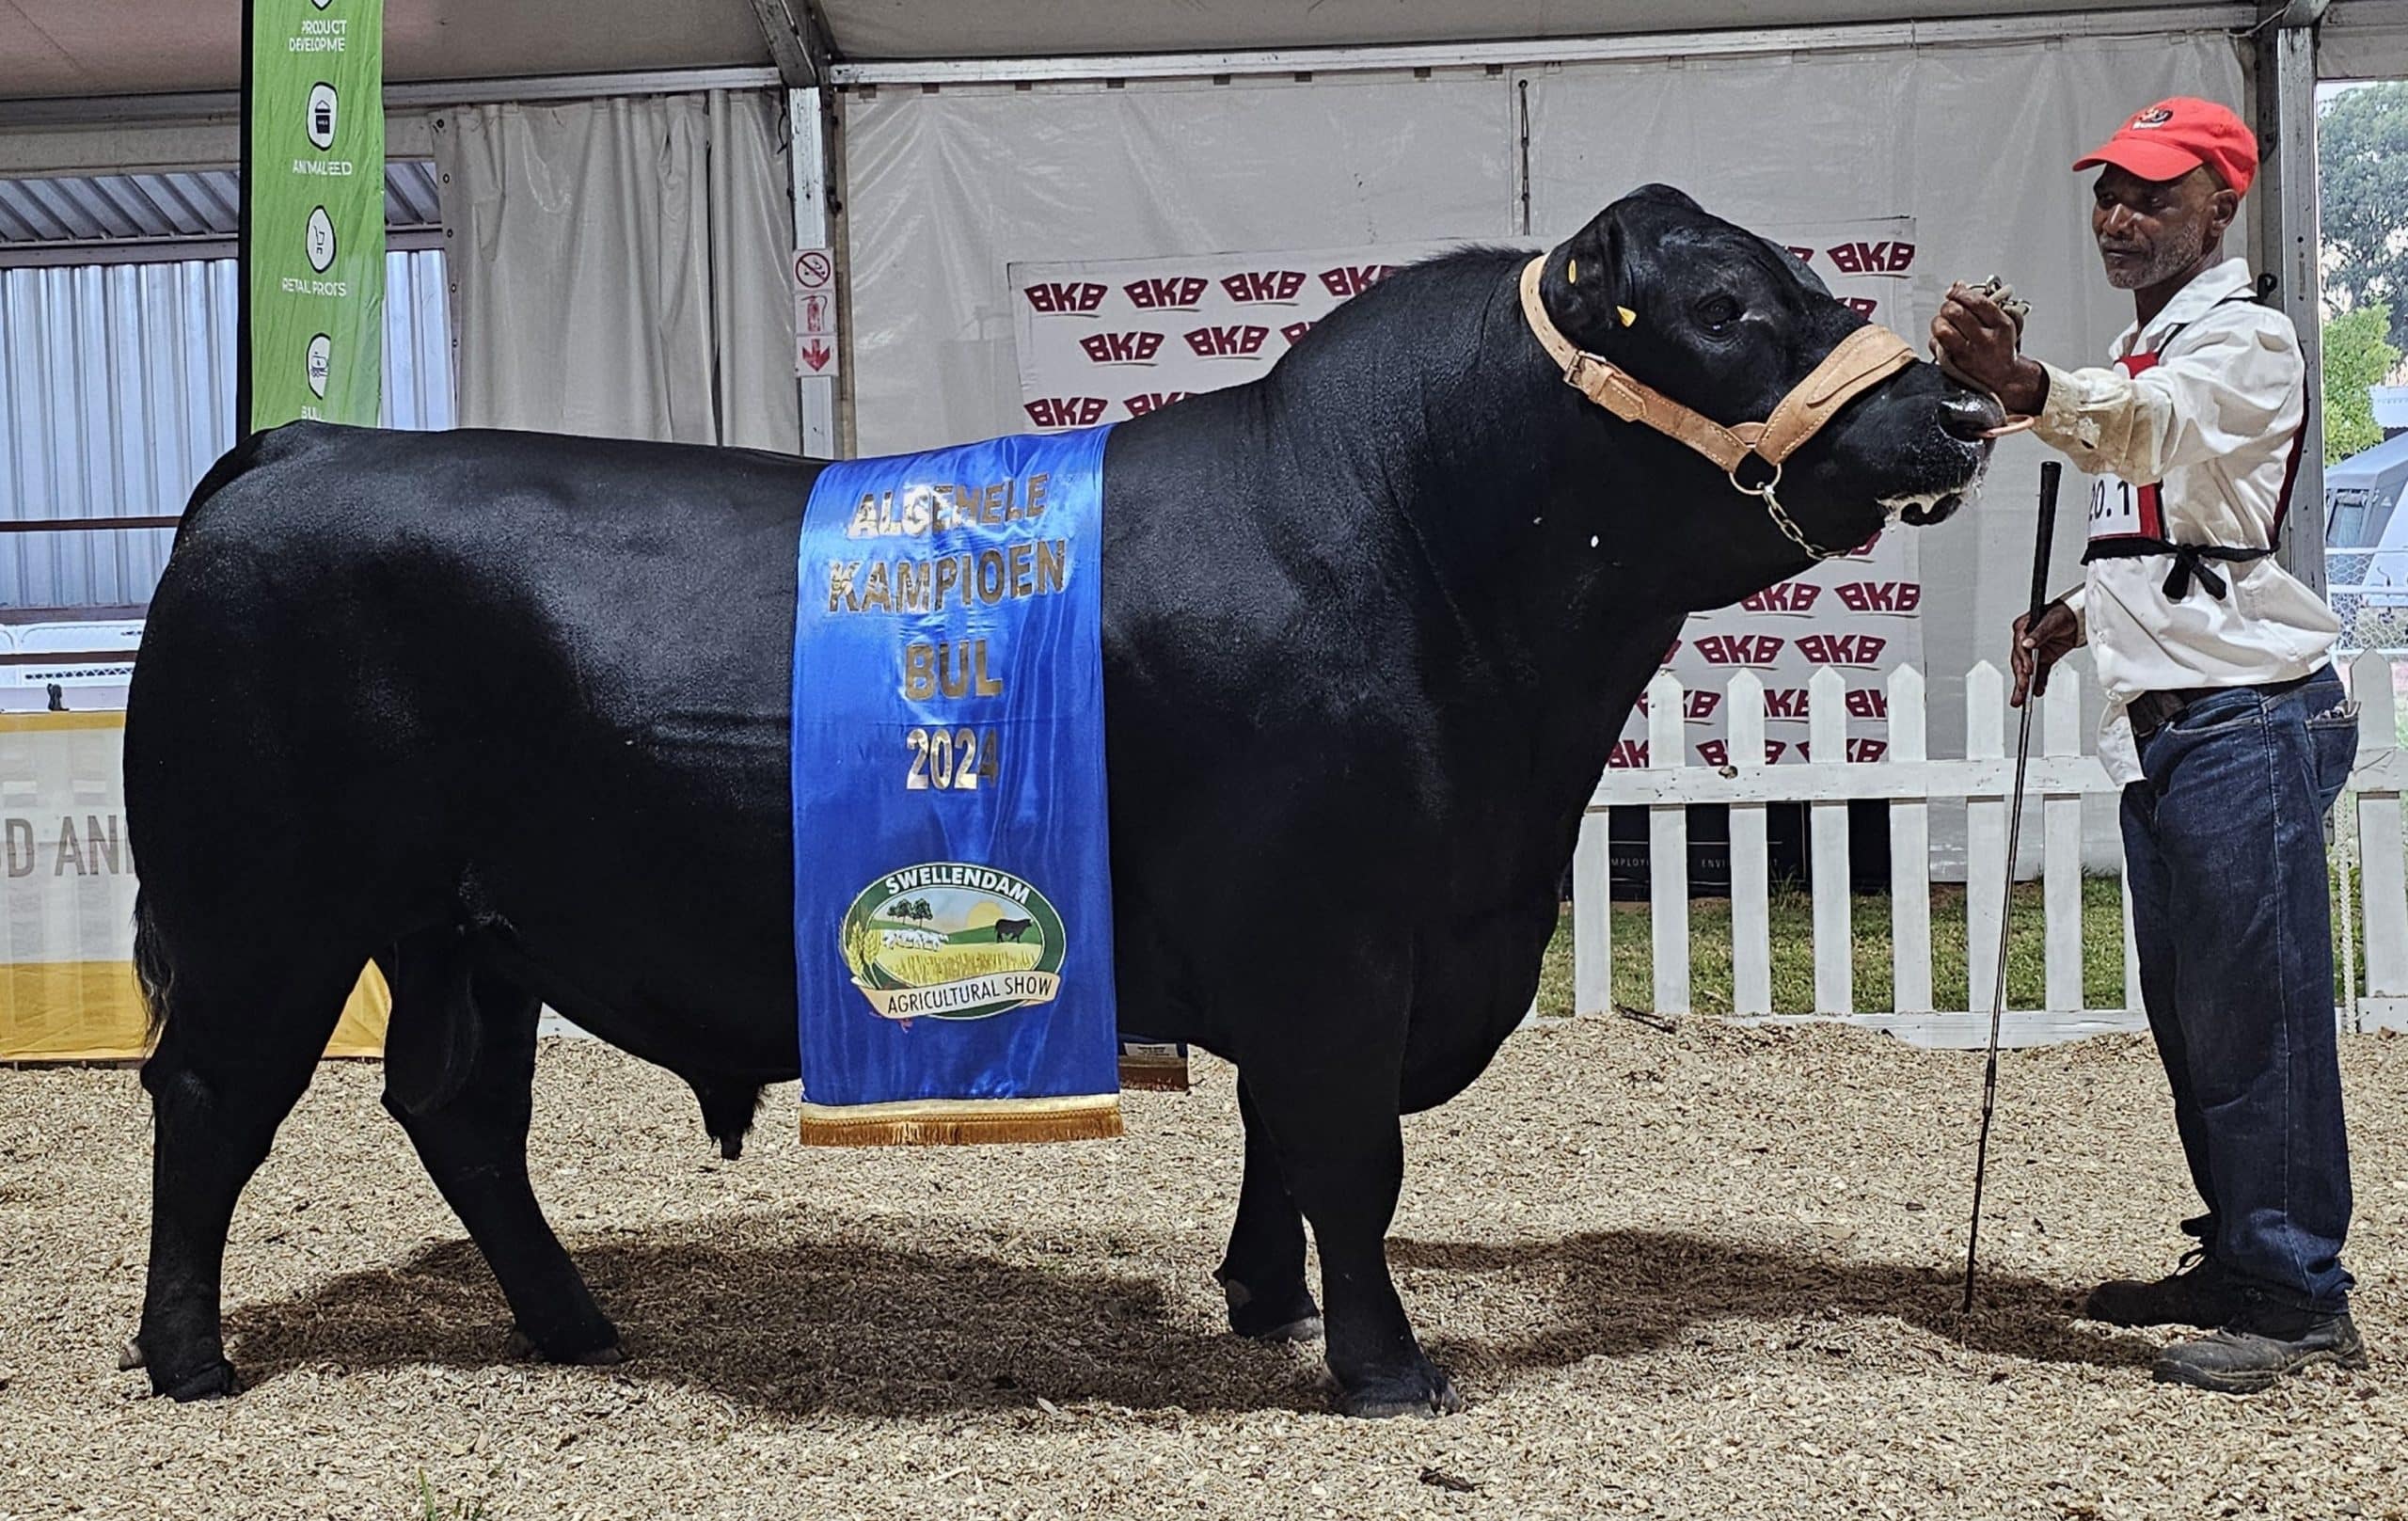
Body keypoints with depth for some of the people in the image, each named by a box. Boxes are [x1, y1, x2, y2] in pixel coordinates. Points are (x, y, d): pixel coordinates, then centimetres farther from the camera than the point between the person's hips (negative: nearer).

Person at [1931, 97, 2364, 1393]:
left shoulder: (2244, 339, -9)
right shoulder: (2140, 356, 19)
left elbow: (2151, 428, -33)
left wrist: (2026, 386, -51)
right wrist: (2077, 616, 11)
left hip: (2249, 717, -9)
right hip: (2160, 723, 9)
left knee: (2256, 1011, -7)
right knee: (2186, 1017, 14)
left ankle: (2301, 1297, 1)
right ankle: (2238, 1262, 25)